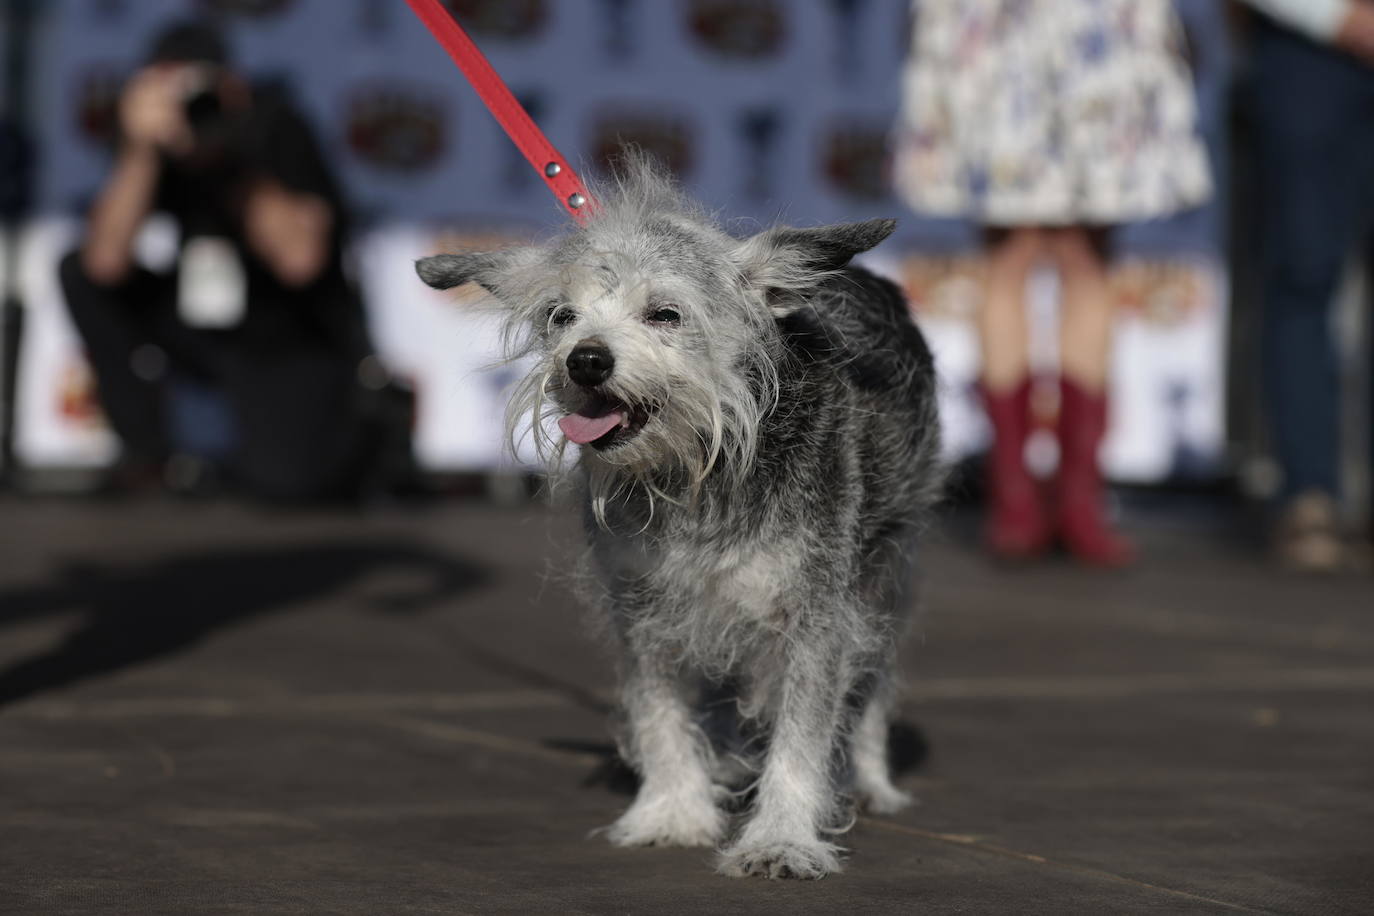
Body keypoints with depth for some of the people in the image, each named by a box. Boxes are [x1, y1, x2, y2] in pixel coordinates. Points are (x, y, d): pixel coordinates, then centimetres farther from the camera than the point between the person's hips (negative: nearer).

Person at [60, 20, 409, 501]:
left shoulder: (274, 124, -18)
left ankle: (371, 420, 6)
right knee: (79, 271, -13)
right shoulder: (155, 137, -9)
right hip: (204, 330, 4)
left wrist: (233, 157, -31)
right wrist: (140, 150, -33)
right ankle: (146, 444, -3)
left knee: (281, 479, -29)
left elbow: (300, 260, -30)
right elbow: (105, 262, -23)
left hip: (297, 342, -4)